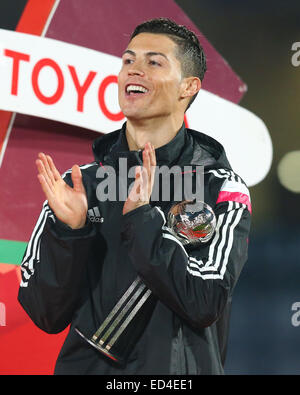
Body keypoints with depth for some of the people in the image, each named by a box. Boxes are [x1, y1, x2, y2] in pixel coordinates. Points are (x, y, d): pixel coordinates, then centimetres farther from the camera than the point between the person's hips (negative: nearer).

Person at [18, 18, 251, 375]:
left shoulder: (222, 189, -4)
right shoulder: (79, 183, 2)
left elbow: (206, 305, -15)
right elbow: (45, 315, -3)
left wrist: (142, 219, -21)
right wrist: (68, 230, -17)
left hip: (180, 367, -2)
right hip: (86, 365, 2)